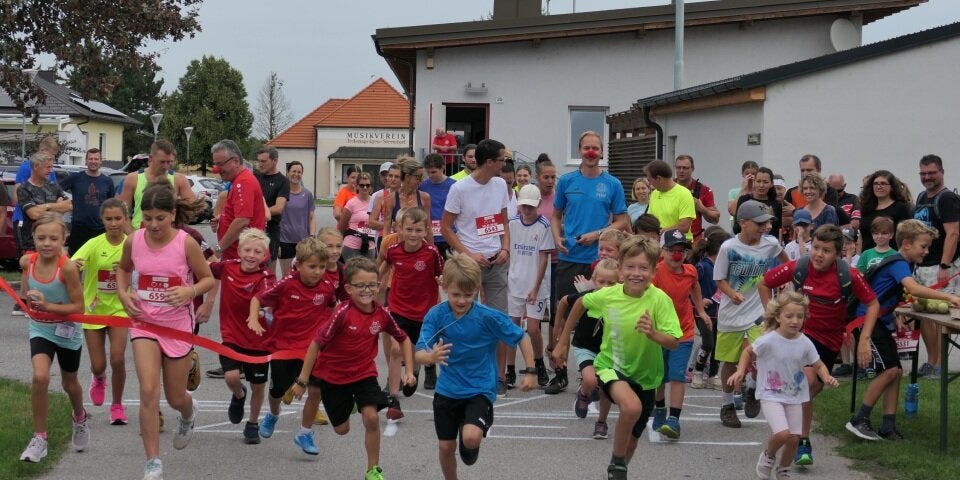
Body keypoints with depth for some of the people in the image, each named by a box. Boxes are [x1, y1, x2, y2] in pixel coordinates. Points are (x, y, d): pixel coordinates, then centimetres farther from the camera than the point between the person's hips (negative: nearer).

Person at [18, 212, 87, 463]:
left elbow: (79, 308, -21)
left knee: (69, 383, 18)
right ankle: (39, 438, -6)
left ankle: (80, 419, 50)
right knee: (40, 377, -21)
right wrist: (27, 297, -8)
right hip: (40, 329, 2)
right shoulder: (27, 261, -12)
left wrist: (48, 305, -30)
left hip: (67, 331, -2)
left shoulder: (67, 267, -26)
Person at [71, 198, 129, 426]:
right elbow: (72, 264, -27)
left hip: (119, 309, 0)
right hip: (93, 309, 0)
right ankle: (99, 379, 44)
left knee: (117, 358, -15)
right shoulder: (94, 244, -13)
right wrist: (73, 264, -52)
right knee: (98, 365, 4)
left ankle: (117, 405, 10)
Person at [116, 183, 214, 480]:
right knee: (149, 392, -15)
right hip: (144, 322, 1)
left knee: (175, 398, 11)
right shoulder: (133, 241, -7)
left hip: (178, 324, -1)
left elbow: (208, 279, -5)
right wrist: (123, 293, -3)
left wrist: (190, 291, -25)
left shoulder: (186, 243, -15)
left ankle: (189, 413, 51)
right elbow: (123, 268, 15)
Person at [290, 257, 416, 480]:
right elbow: (316, 344, -20)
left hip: (364, 373, 2)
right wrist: (302, 380, -17)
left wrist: (409, 371, -2)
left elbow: (404, 339, 6)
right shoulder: (343, 313, -26)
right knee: (342, 429, 11)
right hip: (333, 375, -2)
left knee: (371, 417, -19)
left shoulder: (382, 314, -13)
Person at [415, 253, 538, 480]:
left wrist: (530, 372, -7)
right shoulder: (435, 315, -14)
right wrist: (432, 356, -43)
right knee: (446, 446, 10)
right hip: (447, 390, 3)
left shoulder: (489, 317, -18)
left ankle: (470, 445, 15)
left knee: (471, 438, -24)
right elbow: (419, 354, -21)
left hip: (480, 389, -3)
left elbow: (522, 338, -6)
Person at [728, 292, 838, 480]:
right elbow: (748, 352, -1)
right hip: (770, 395, -4)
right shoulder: (769, 340, -18)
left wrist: (827, 378, -16)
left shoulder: (805, 343, -8)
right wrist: (740, 371, -14)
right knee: (782, 433, -22)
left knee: (794, 439, 6)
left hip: (795, 397, 4)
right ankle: (768, 455, 12)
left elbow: (819, 366, 3)